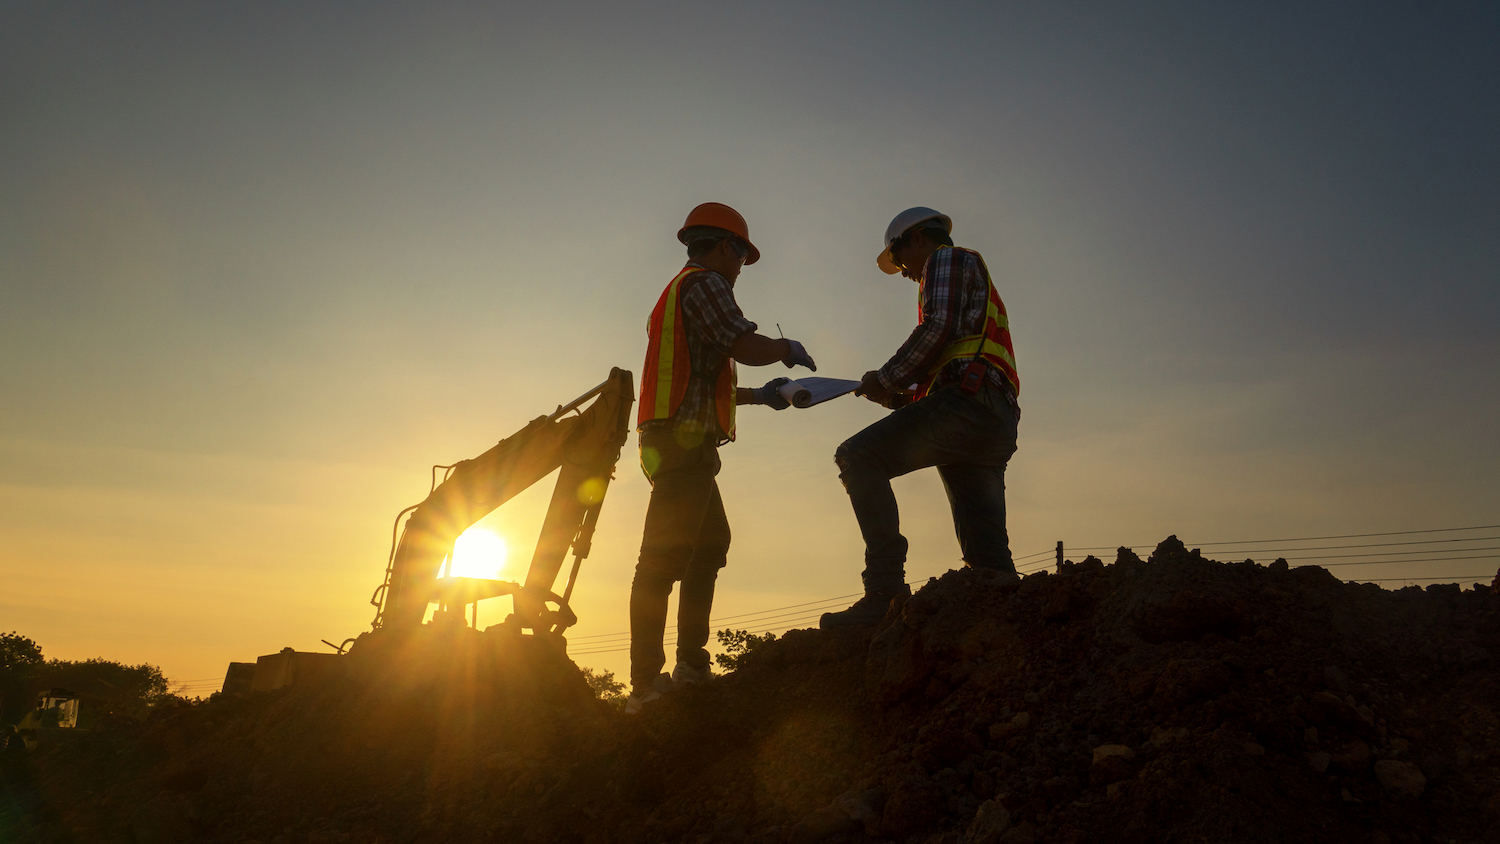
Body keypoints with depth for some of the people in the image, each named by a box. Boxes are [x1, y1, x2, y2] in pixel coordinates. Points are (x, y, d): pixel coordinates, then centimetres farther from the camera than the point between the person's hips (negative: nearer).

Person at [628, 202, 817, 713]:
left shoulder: (677, 292, 29)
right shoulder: (702, 282, -2)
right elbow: (745, 346, -17)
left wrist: (759, 396, 30)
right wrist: (789, 350, 2)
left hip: (675, 444, 11)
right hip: (685, 442, -11)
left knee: (711, 545, 16)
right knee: (664, 557, -13)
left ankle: (692, 665, 17)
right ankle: (646, 685, -14)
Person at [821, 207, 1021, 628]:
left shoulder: (947, 259, 11)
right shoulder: (978, 291, 39)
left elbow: (937, 328, -8)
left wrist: (886, 378, 0)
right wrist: (897, 397, 23)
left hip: (966, 401, -9)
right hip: (997, 423, 10)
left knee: (859, 456, -17)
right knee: (991, 561, 4)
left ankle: (886, 589, -25)